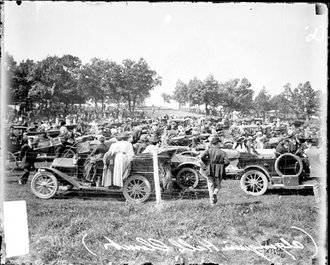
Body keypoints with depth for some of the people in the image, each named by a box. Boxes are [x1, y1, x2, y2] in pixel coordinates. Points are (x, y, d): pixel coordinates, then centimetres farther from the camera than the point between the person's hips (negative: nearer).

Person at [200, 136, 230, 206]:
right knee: (217, 186, 17)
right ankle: (215, 193, -15)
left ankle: (212, 202, 1)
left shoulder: (209, 150, 1)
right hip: (219, 172, 0)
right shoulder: (222, 152, 1)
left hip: (210, 171, 0)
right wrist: (222, 166, 9)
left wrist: (207, 163, 1)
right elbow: (227, 162, -10)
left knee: (211, 186, 9)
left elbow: (202, 157, -14)